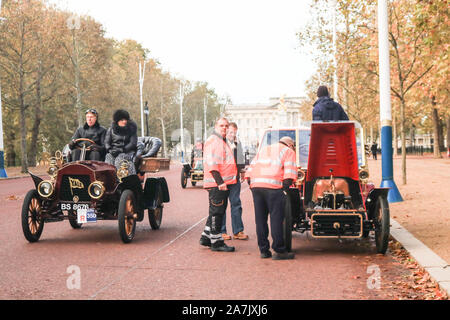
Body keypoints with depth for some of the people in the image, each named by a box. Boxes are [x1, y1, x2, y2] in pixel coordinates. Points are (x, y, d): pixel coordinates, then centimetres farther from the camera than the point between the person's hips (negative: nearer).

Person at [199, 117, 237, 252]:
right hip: (216, 184, -10)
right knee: (217, 212, -6)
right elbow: (211, 163, -19)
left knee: (217, 212, 16)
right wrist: (220, 181, -25)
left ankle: (206, 237, 24)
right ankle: (216, 242, -2)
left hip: (224, 183, 10)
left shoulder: (223, 142, 22)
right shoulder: (212, 141, -11)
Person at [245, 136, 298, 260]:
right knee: (276, 219, -2)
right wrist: (286, 188, -2)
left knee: (260, 219, 10)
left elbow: (251, 168, 25)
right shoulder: (288, 151, 14)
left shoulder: (264, 150, 32)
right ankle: (279, 251, -2)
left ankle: (264, 250, 14)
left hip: (256, 185, 5)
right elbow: (289, 172, -2)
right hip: (273, 186, -5)